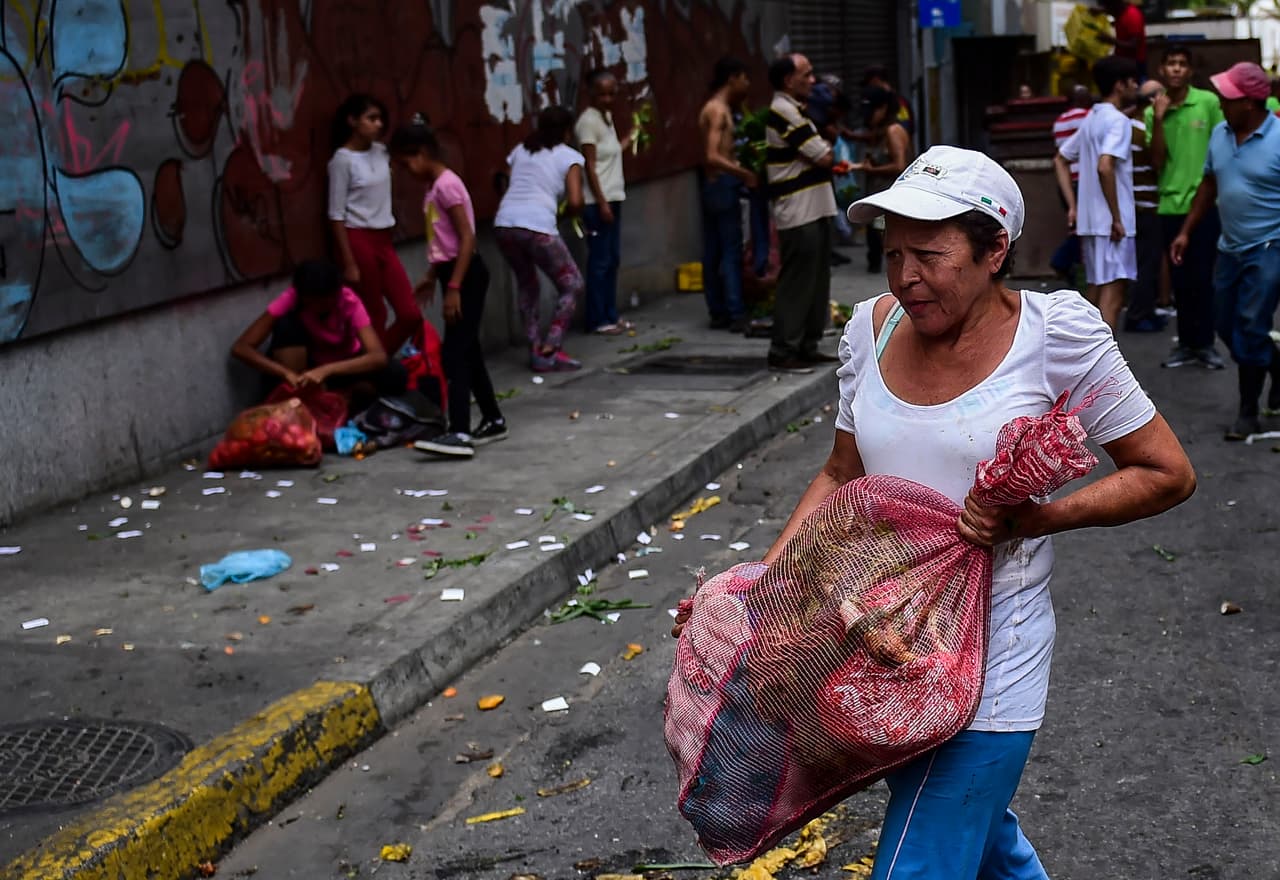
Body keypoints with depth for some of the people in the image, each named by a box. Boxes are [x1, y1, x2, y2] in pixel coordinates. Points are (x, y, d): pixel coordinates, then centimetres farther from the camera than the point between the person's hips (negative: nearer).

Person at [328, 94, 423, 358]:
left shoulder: (380, 151, 8)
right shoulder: (342, 160, -11)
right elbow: (336, 216, -12)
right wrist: (349, 263, -15)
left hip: (384, 240, 7)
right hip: (358, 241, -7)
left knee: (411, 314, 3)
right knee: (375, 318, 1)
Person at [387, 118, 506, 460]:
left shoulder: (446, 184, -17)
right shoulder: (436, 186, 13)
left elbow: (467, 239, -21)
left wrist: (454, 287, -23)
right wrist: (431, 277, 27)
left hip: (467, 274, -10)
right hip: (455, 273, 10)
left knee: (453, 352, -13)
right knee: (468, 350, 15)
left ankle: (460, 434, -16)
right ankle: (493, 420, 25)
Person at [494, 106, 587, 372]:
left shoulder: (520, 150, 23)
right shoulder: (570, 157, 8)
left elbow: (507, 185, 16)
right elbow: (575, 202, -3)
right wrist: (567, 211, 18)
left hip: (504, 224, 6)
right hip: (537, 227, -6)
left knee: (527, 285, 25)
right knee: (572, 285, 11)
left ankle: (536, 351, 20)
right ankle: (549, 350, 3)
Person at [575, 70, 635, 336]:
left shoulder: (607, 116, 13)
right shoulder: (588, 121, -13)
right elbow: (589, 166, -16)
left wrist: (632, 134, 13)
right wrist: (601, 203, -18)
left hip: (613, 198, 9)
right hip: (598, 202, -9)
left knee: (613, 259, 12)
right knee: (600, 261, -4)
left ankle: (610, 316, 19)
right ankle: (597, 320, 2)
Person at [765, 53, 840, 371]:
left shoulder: (794, 111, 18)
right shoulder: (784, 113, -15)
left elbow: (821, 157, 21)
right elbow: (824, 157, -15)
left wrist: (833, 162, 1)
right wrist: (828, 147, 5)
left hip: (815, 210, 10)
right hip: (798, 214, -10)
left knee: (816, 282, 13)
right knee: (797, 283, -7)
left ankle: (807, 346, 19)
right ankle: (783, 351, -2)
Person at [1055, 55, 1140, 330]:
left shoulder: (1091, 119, 15)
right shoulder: (1118, 121, -12)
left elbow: (1060, 160, 21)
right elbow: (1104, 167, -26)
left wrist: (1072, 206, 15)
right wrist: (1117, 218, -20)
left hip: (1089, 220, 9)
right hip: (1111, 223, -9)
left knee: (1096, 288, 15)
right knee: (1113, 291, -8)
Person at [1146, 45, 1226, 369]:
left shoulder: (1208, 102, -3)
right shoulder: (1153, 111, 4)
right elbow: (1157, 162, -3)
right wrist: (1158, 120, -12)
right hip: (1171, 205, 3)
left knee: (1202, 277, -1)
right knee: (1180, 280, 8)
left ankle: (1205, 343, 9)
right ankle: (1186, 343, 17)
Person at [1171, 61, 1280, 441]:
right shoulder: (1220, 134, 3)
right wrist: (1186, 232, 14)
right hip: (1230, 248, 7)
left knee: (1250, 331, -5)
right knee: (1228, 328, 13)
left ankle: (1248, 412, 8)